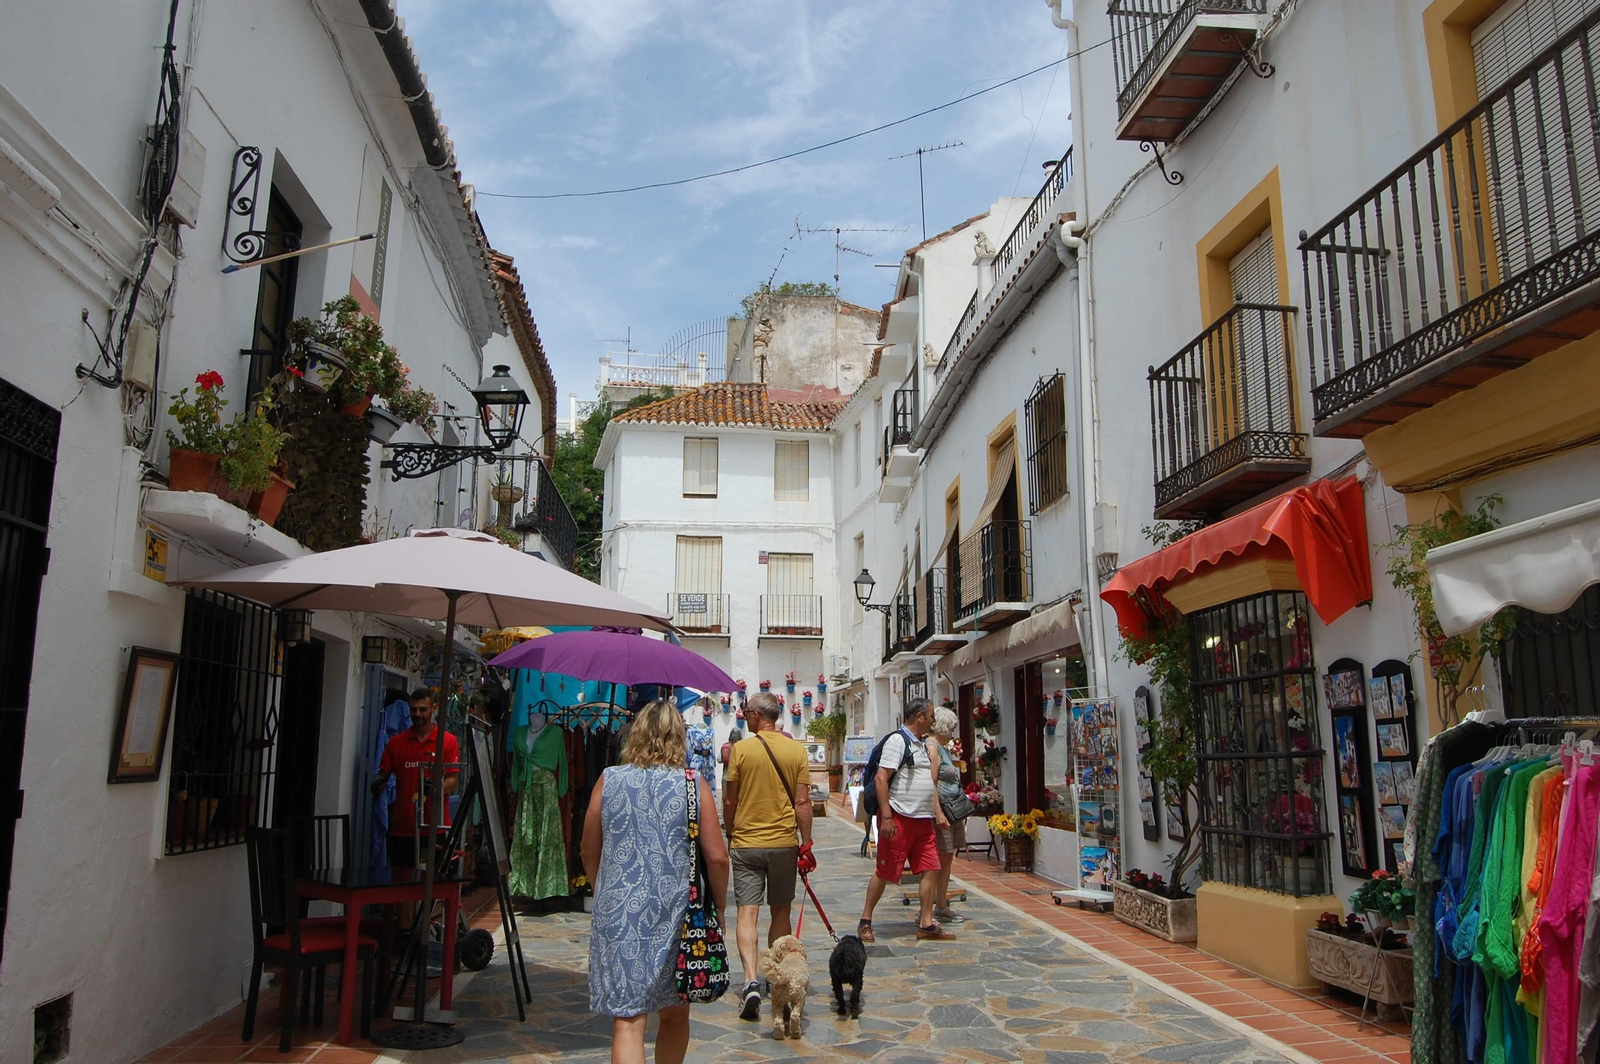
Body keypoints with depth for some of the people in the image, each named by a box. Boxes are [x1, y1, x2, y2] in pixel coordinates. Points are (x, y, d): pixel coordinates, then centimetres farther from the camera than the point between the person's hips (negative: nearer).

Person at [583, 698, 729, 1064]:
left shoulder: (608, 780, 1)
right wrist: (719, 907, 9)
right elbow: (716, 857, -6)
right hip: (676, 912, 0)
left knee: (627, 1021, 0)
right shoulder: (692, 783, -3)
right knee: (676, 1014, 20)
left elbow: (589, 853, 9)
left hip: (619, 913, 0)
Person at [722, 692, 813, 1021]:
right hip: (784, 843, 2)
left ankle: (752, 980, -16)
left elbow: (729, 801, -1)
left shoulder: (741, 749, -7)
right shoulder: (796, 750, -2)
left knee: (747, 912, -1)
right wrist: (806, 844, 2)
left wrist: (731, 835, 14)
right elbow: (802, 803, -4)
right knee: (780, 911, 16)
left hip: (746, 843, -2)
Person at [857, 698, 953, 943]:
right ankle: (865, 921, 12)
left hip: (923, 820, 8)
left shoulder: (923, 744, 17)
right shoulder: (897, 741, -11)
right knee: (885, 873, -1)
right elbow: (881, 779, -18)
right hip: (899, 819, -8)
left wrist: (937, 812, 15)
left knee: (930, 870, 4)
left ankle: (926, 924, 12)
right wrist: (886, 817, -22)